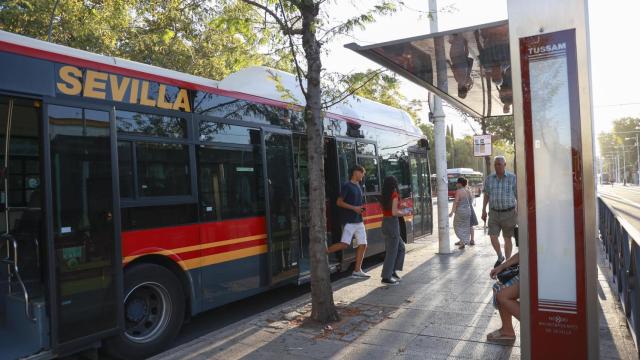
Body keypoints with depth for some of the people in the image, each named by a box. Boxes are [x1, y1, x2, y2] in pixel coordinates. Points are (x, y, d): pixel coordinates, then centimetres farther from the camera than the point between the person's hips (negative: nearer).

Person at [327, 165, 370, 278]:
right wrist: (354, 208, -17)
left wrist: (361, 208, 6)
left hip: (359, 221, 8)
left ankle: (357, 270, 11)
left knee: (363, 245, 4)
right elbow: (339, 202, -12)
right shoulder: (347, 186, -8)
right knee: (344, 244, -17)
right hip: (349, 221, -8)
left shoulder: (359, 186, 16)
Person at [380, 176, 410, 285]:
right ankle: (386, 277, 2)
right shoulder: (395, 195, -13)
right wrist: (404, 213, -2)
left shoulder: (385, 195, 9)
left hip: (385, 222, 8)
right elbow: (394, 212, -19)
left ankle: (392, 271, 19)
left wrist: (401, 211, 16)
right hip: (392, 223, -8)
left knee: (400, 247, 19)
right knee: (392, 251, -1)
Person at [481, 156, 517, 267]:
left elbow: (518, 195, -2)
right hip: (494, 213, 2)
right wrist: (484, 211, 7)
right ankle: (500, 257, 20)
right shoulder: (489, 179, 4)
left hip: (508, 213, -2)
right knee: (493, 237, -5)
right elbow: (486, 195, 10)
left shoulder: (512, 178, -4)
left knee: (507, 239, 7)